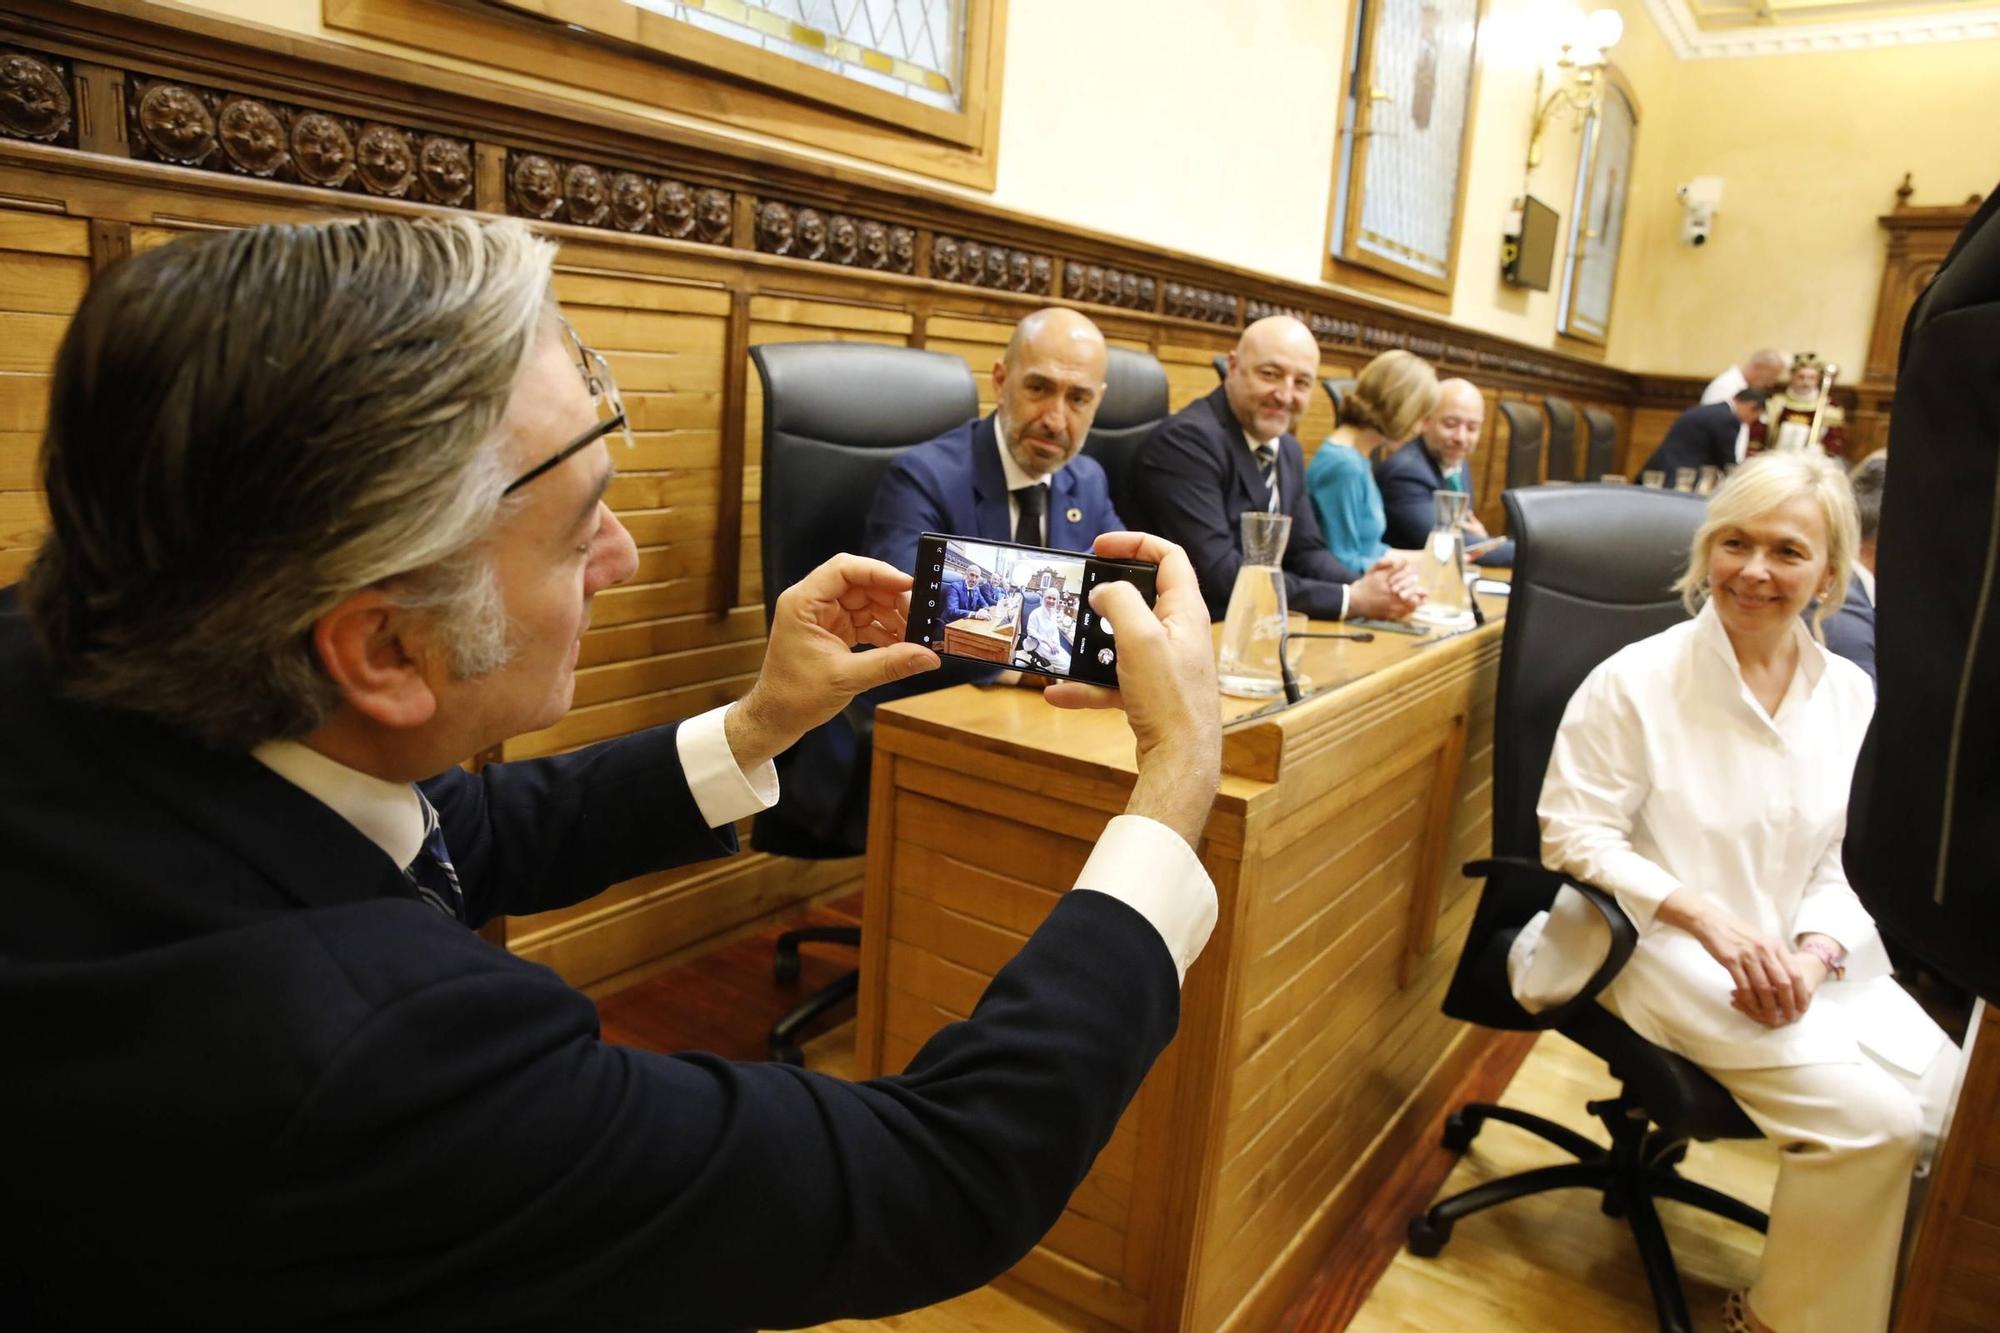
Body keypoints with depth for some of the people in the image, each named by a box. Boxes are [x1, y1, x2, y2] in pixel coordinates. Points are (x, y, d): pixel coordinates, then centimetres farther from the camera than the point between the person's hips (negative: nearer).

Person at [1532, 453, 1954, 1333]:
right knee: (1870, 1116, -20)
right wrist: (1707, 916, -22)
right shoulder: (1635, 681, -11)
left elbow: (1849, 862, 6)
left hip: (1808, 959, 6)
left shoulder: (1852, 697, 4)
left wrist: (1815, 953, -13)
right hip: (1668, 952, -5)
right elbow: (1575, 836, -12)